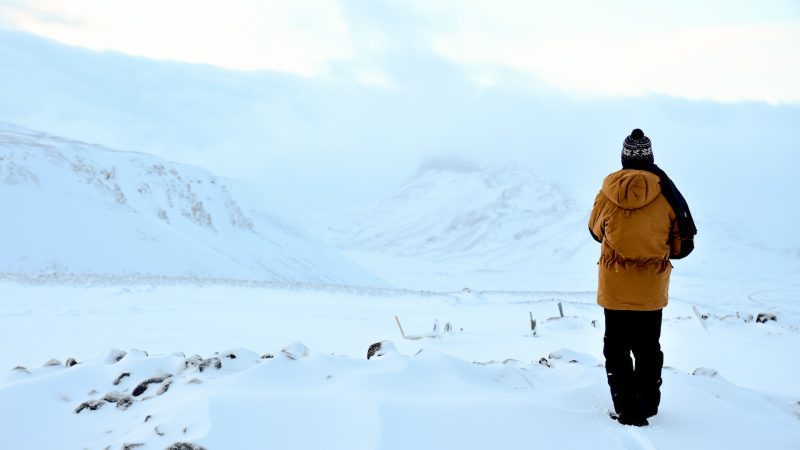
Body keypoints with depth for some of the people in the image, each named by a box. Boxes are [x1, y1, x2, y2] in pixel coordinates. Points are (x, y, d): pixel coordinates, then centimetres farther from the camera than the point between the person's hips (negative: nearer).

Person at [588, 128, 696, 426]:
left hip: (614, 287, -1)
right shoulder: (666, 194, -10)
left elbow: (596, 231, 8)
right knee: (648, 348, 18)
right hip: (652, 289, 1)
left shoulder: (607, 194, -9)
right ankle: (648, 406, 30)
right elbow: (682, 245, -2)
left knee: (617, 349, 9)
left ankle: (629, 412, 8)